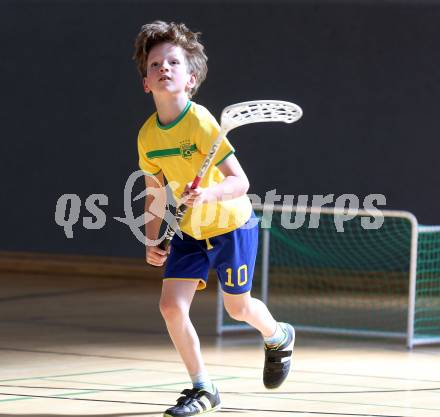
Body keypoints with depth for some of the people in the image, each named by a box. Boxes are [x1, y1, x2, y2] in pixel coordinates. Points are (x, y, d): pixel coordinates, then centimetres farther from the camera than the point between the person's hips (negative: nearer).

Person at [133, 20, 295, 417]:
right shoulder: (148, 135, -8)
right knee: (171, 305, -10)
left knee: (238, 308, 10)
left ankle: (279, 338, 45)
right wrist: (152, 240, 6)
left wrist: (209, 193, -45)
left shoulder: (200, 121, -26)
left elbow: (240, 182, -27)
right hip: (189, 232, 5)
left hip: (232, 225, -5)